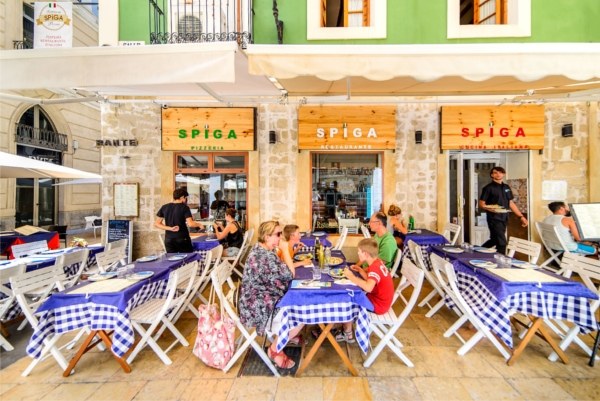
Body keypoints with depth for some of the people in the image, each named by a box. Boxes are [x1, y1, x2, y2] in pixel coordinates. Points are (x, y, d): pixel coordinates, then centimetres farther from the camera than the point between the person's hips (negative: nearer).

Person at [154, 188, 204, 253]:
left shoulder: (164, 207, 5)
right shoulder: (184, 207, -9)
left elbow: (156, 224, 4)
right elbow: (190, 224, -16)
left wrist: (170, 228, -3)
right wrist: (199, 224, 1)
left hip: (169, 240, 4)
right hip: (183, 239, -4)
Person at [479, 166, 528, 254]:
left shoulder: (506, 187, 12)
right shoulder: (489, 188, -7)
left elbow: (511, 203, 17)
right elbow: (481, 204, -9)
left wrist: (521, 216, 14)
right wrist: (490, 209, -28)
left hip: (504, 217, 7)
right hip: (494, 218, -7)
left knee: (494, 240, 17)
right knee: (501, 242, -7)